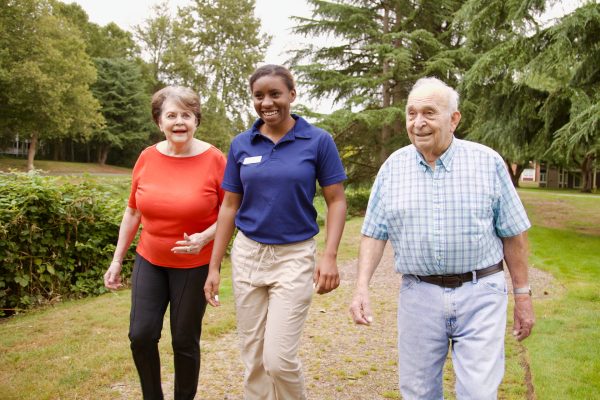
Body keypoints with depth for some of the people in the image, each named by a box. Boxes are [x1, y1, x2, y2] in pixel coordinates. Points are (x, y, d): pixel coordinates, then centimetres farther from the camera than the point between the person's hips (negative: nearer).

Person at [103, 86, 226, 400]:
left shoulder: (213, 159, -13)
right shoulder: (147, 158, -2)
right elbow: (133, 211, 7)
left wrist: (204, 238, -23)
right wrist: (117, 260, 9)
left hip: (194, 266, -3)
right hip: (149, 261, 3)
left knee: (184, 340, 7)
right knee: (141, 335, 1)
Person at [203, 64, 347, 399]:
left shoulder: (318, 140, -6)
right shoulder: (241, 144, 2)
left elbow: (337, 201, -3)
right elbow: (230, 207, 6)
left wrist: (330, 256, -15)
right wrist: (214, 266, 5)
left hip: (295, 256, -3)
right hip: (247, 254, 3)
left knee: (279, 358, -6)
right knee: (253, 358, 11)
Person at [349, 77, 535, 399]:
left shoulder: (488, 162, -2)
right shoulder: (393, 167, 1)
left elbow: (513, 235, 2)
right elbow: (374, 234, 3)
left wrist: (522, 294, 3)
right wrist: (361, 287, -8)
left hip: (480, 293, -1)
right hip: (418, 296, 2)